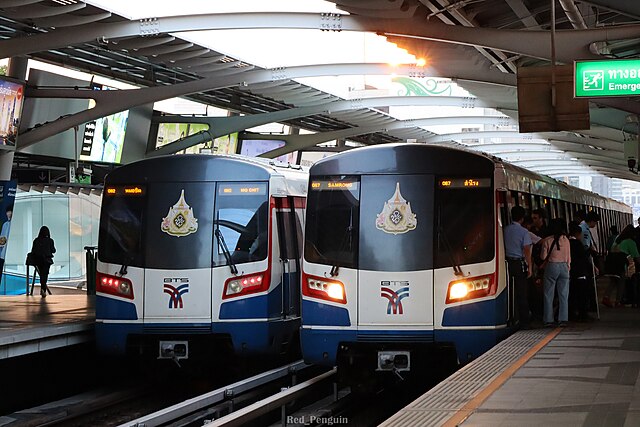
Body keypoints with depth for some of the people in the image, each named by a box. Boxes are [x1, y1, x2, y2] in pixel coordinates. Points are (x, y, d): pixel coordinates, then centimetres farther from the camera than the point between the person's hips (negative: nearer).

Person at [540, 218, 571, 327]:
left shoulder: (547, 240, -7)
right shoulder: (566, 240, 1)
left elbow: (544, 256, -4)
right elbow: (569, 257, 6)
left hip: (551, 266, -2)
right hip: (564, 267, 3)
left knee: (549, 295, 4)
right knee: (563, 295, 5)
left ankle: (548, 319, 3)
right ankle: (563, 319, 3)